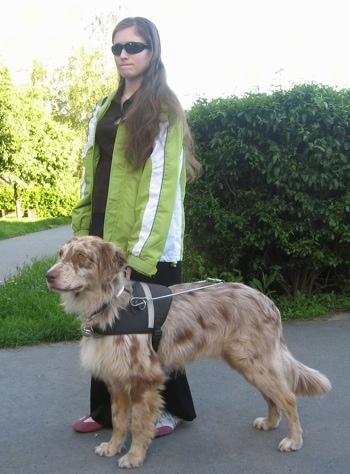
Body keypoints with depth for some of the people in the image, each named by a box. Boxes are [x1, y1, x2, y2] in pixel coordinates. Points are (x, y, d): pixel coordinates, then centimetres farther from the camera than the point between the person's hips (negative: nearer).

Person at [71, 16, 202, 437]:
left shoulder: (163, 110, -6)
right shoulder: (104, 108, 15)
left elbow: (162, 186, -15)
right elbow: (91, 174, 15)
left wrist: (141, 252, -21)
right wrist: (83, 229, 7)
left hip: (147, 242, -6)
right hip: (103, 233, 7)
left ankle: (172, 408, 24)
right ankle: (105, 409, 27)